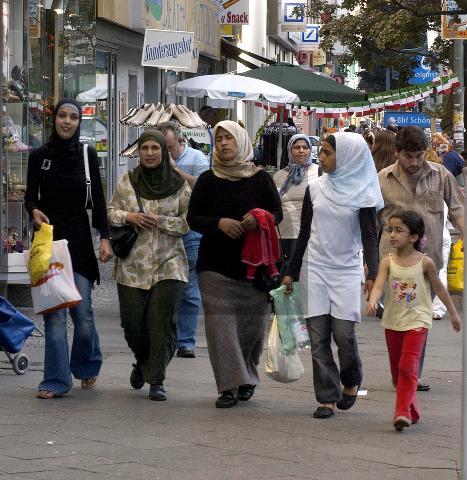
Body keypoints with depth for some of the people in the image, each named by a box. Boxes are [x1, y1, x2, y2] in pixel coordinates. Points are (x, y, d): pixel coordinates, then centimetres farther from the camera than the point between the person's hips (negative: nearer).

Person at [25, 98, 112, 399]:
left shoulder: (87, 155, 4)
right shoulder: (39, 156, 5)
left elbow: (98, 199, 4)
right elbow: (30, 196, 9)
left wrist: (105, 237, -5)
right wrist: (34, 211, -13)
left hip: (79, 239, 0)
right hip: (49, 239, 0)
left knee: (82, 310, -4)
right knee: (54, 312, -5)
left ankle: (87, 366, 24)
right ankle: (56, 381, 0)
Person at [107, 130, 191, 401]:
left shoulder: (179, 185, 1)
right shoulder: (127, 181, 7)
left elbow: (189, 222, -1)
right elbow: (110, 212, 12)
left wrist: (160, 221, -13)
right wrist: (128, 217, -8)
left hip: (168, 264, -2)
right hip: (133, 264, 2)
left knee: (163, 322, -9)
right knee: (132, 322, 2)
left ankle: (157, 380, -1)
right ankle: (143, 361, 32)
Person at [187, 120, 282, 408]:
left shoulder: (260, 178, 3)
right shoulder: (208, 180, 6)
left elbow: (277, 213, 6)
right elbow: (193, 219, 5)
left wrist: (259, 219, -17)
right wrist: (219, 223, -14)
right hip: (217, 264, 0)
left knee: (253, 324, 4)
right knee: (221, 325, -6)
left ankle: (247, 377, 25)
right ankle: (229, 386, -2)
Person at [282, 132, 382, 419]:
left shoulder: (362, 194, -3)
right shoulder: (315, 189, 7)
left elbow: (370, 237, -5)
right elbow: (305, 233, 13)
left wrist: (373, 274, -17)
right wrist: (292, 272, 14)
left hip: (346, 270, -3)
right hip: (314, 268, 3)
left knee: (343, 332, -9)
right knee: (318, 336, -2)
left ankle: (352, 382, 20)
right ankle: (328, 397, 3)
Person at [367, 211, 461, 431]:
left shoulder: (425, 262, -6)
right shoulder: (387, 262, -4)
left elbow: (439, 288, 7)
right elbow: (379, 285, -18)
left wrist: (453, 313, 14)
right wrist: (372, 302, -39)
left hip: (417, 321, -3)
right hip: (393, 322, 3)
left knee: (408, 366, -15)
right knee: (397, 369, 11)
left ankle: (403, 412, -17)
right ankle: (412, 411, 26)